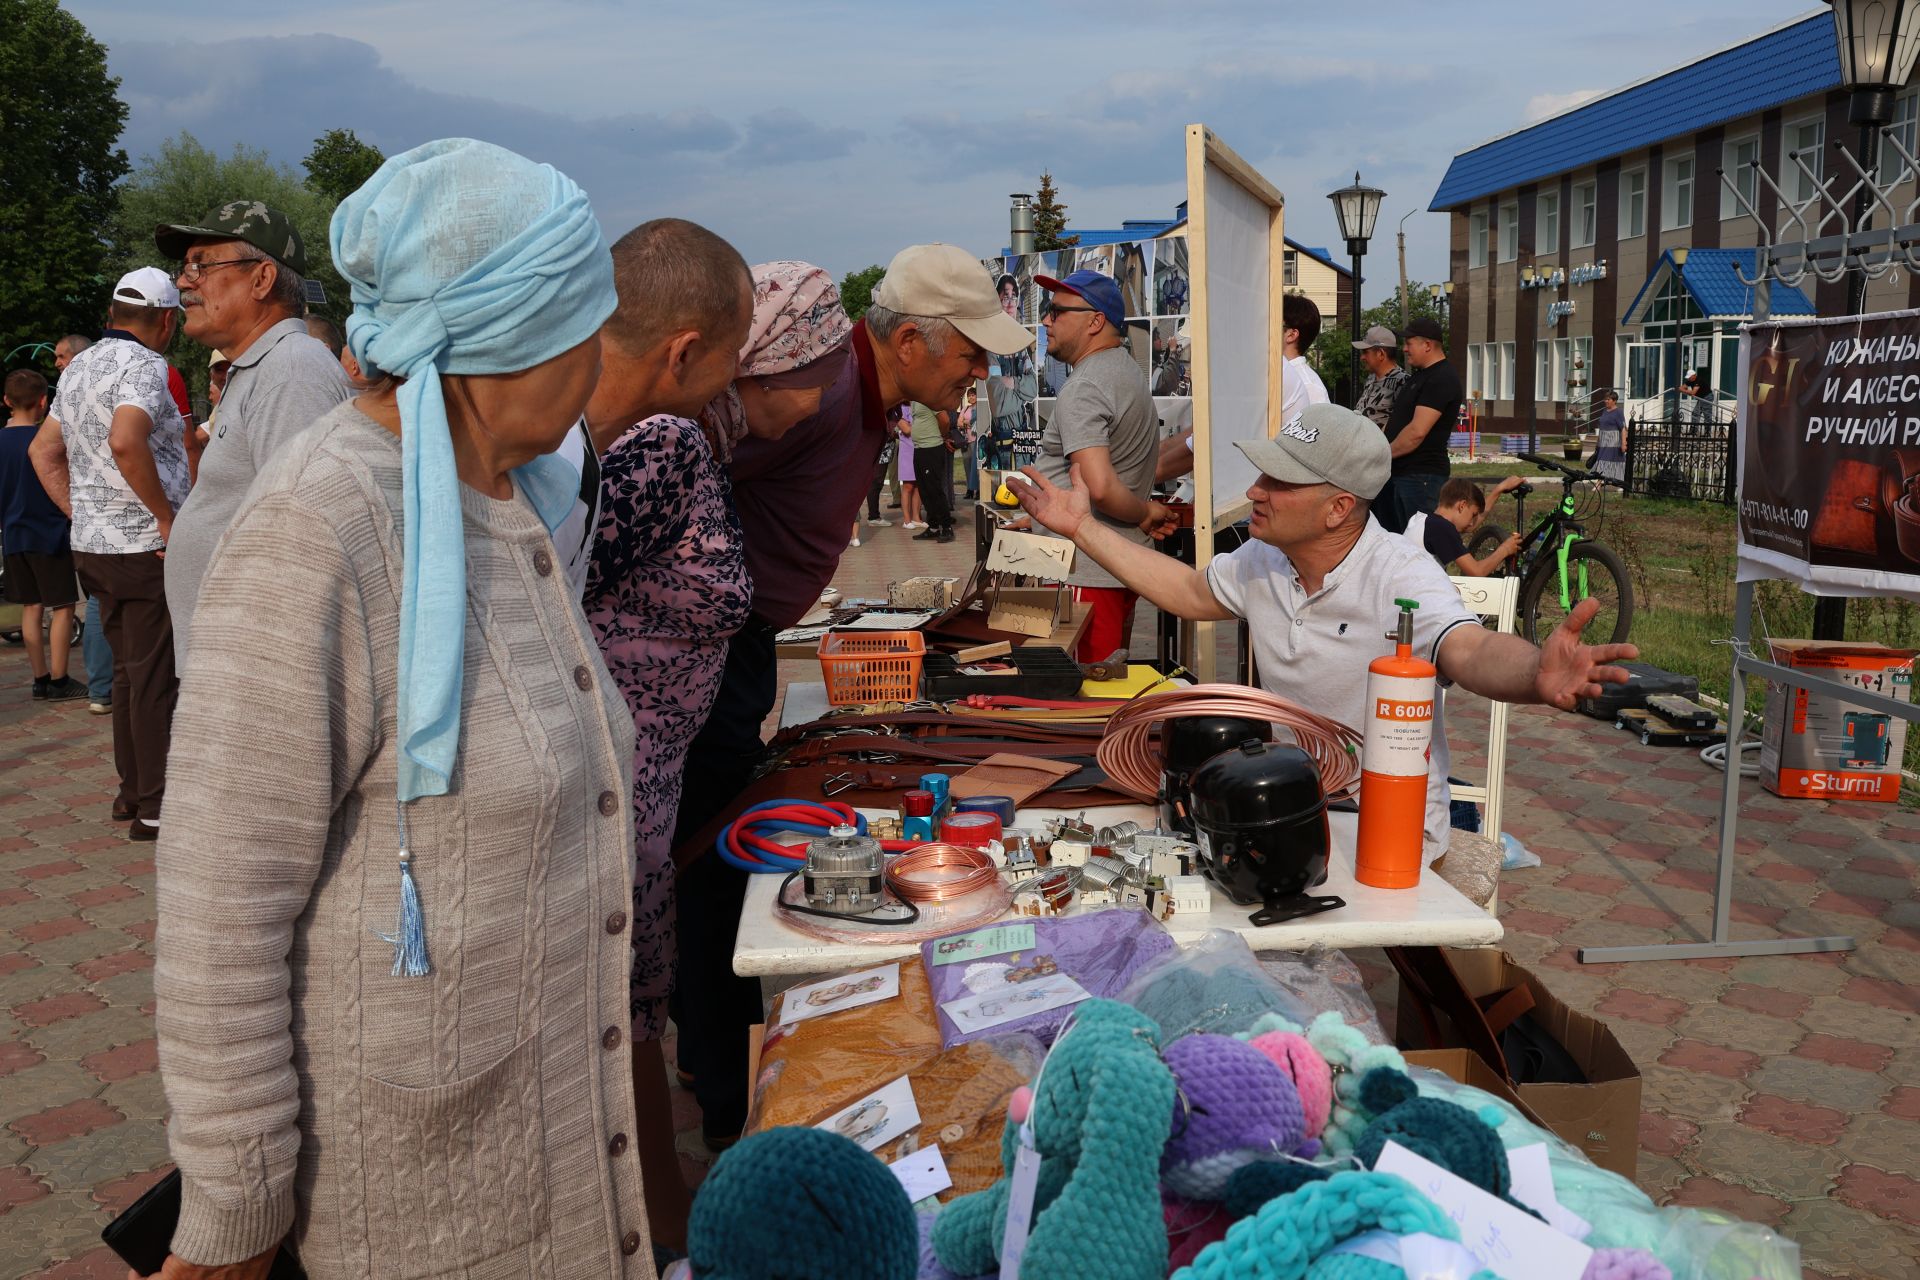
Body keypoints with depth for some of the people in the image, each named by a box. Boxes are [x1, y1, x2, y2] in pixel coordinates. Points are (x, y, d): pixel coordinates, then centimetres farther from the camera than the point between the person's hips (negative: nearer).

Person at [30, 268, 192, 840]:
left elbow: (43, 451, 20)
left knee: (128, 671, 17)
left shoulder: (79, 367, 15)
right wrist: (167, 517, -21)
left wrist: (80, 513, 15)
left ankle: (132, 791, 25)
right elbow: (125, 441, -30)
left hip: (94, 544, 9)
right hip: (145, 546, -9)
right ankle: (152, 806, 2)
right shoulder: (144, 365, -13)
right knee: (154, 676, -3)